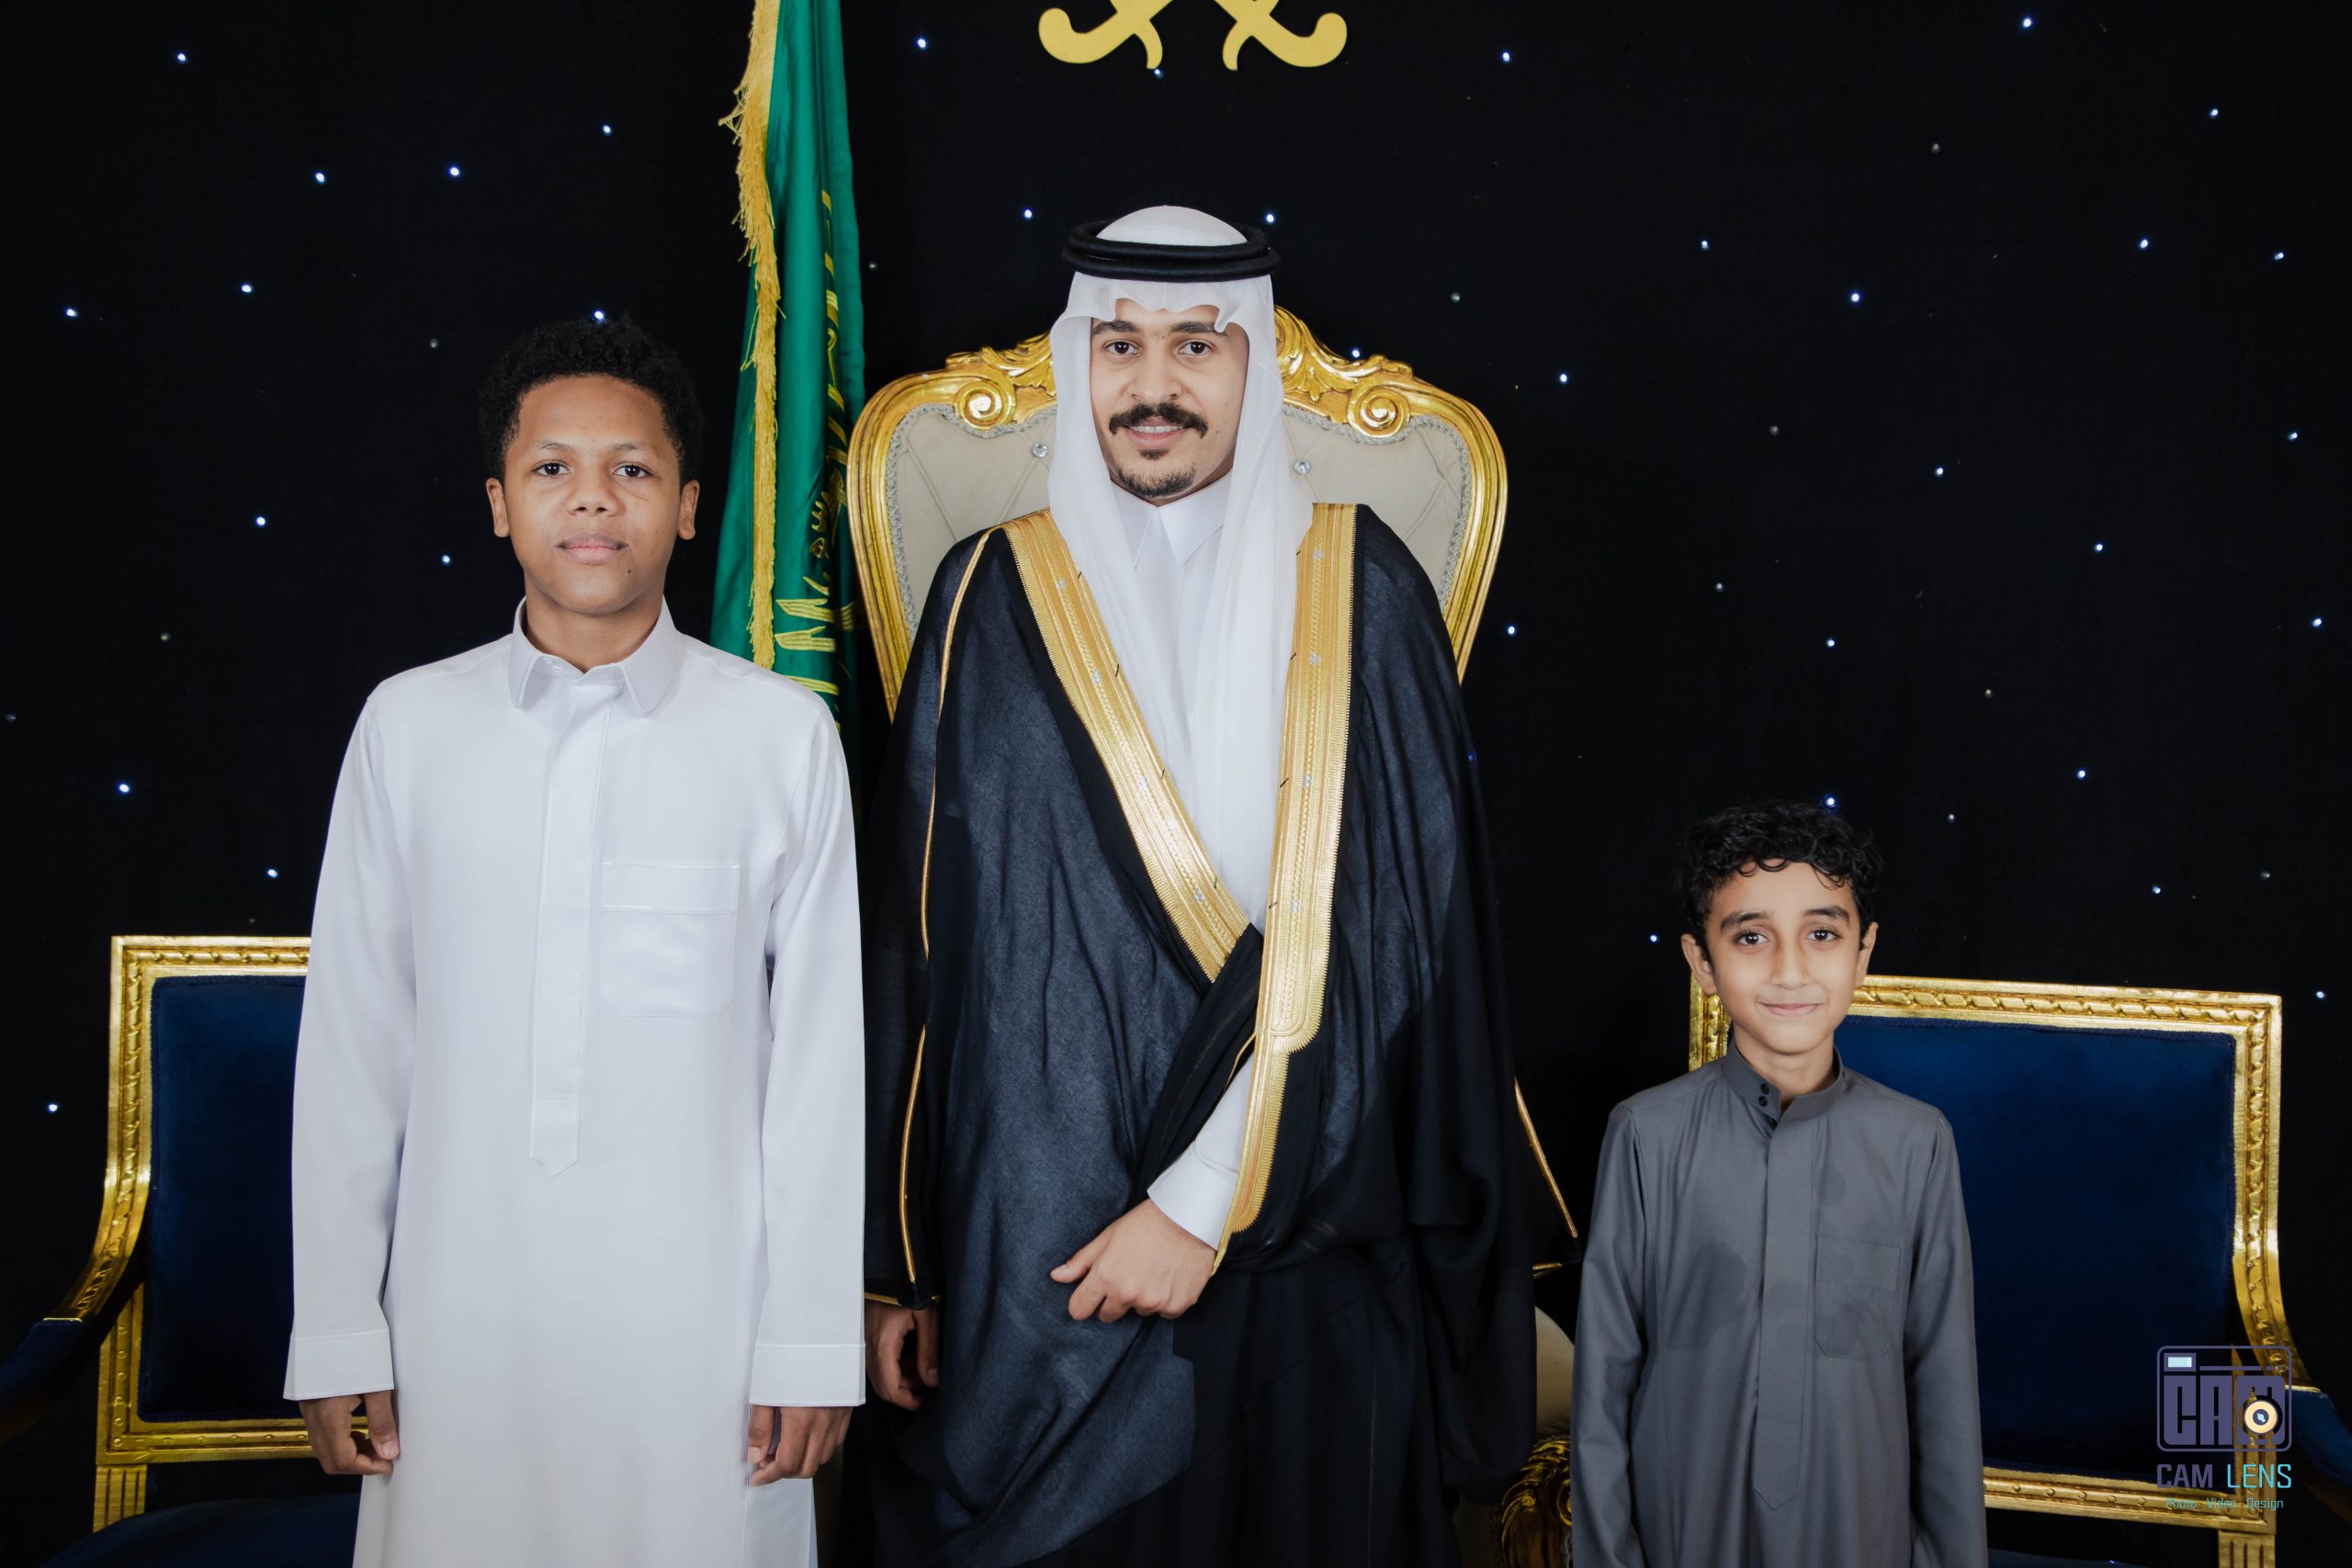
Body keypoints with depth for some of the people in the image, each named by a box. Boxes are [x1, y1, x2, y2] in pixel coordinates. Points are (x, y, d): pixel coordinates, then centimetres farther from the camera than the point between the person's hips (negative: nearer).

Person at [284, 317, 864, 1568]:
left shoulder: (782, 734, -2)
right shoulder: (409, 725, 3)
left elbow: (822, 1055, -1)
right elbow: (351, 1043, 5)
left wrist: (814, 1342, -2)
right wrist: (336, 1333, 5)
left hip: (696, 1324, -1)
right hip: (460, 1316, 2)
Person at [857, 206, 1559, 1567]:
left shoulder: (1358, 591, -1)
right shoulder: (995, 599, 3)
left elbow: (1389, 937, -8)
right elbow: (917, 943, 4)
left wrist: (1206, 1202, -13)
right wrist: (894, 1258, 3)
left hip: (1301, 1265, -1)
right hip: (1023, 1269, 1)